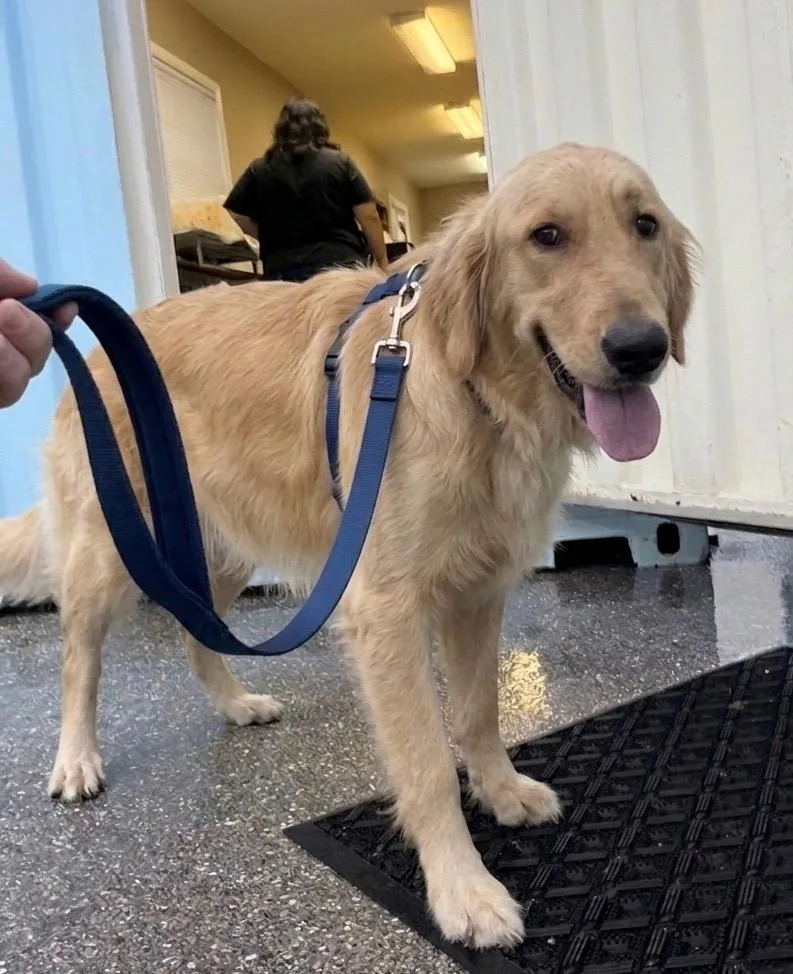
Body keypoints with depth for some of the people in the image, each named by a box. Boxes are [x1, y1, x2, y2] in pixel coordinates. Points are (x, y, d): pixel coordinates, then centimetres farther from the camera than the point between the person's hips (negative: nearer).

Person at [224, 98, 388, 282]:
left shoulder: (259, 169, 7)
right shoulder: (340, 162, 5)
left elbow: (237, 218, 8)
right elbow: (369, 216, 1)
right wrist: (383, 261, 9)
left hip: (284, 271, 1)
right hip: (342, 265, -1)